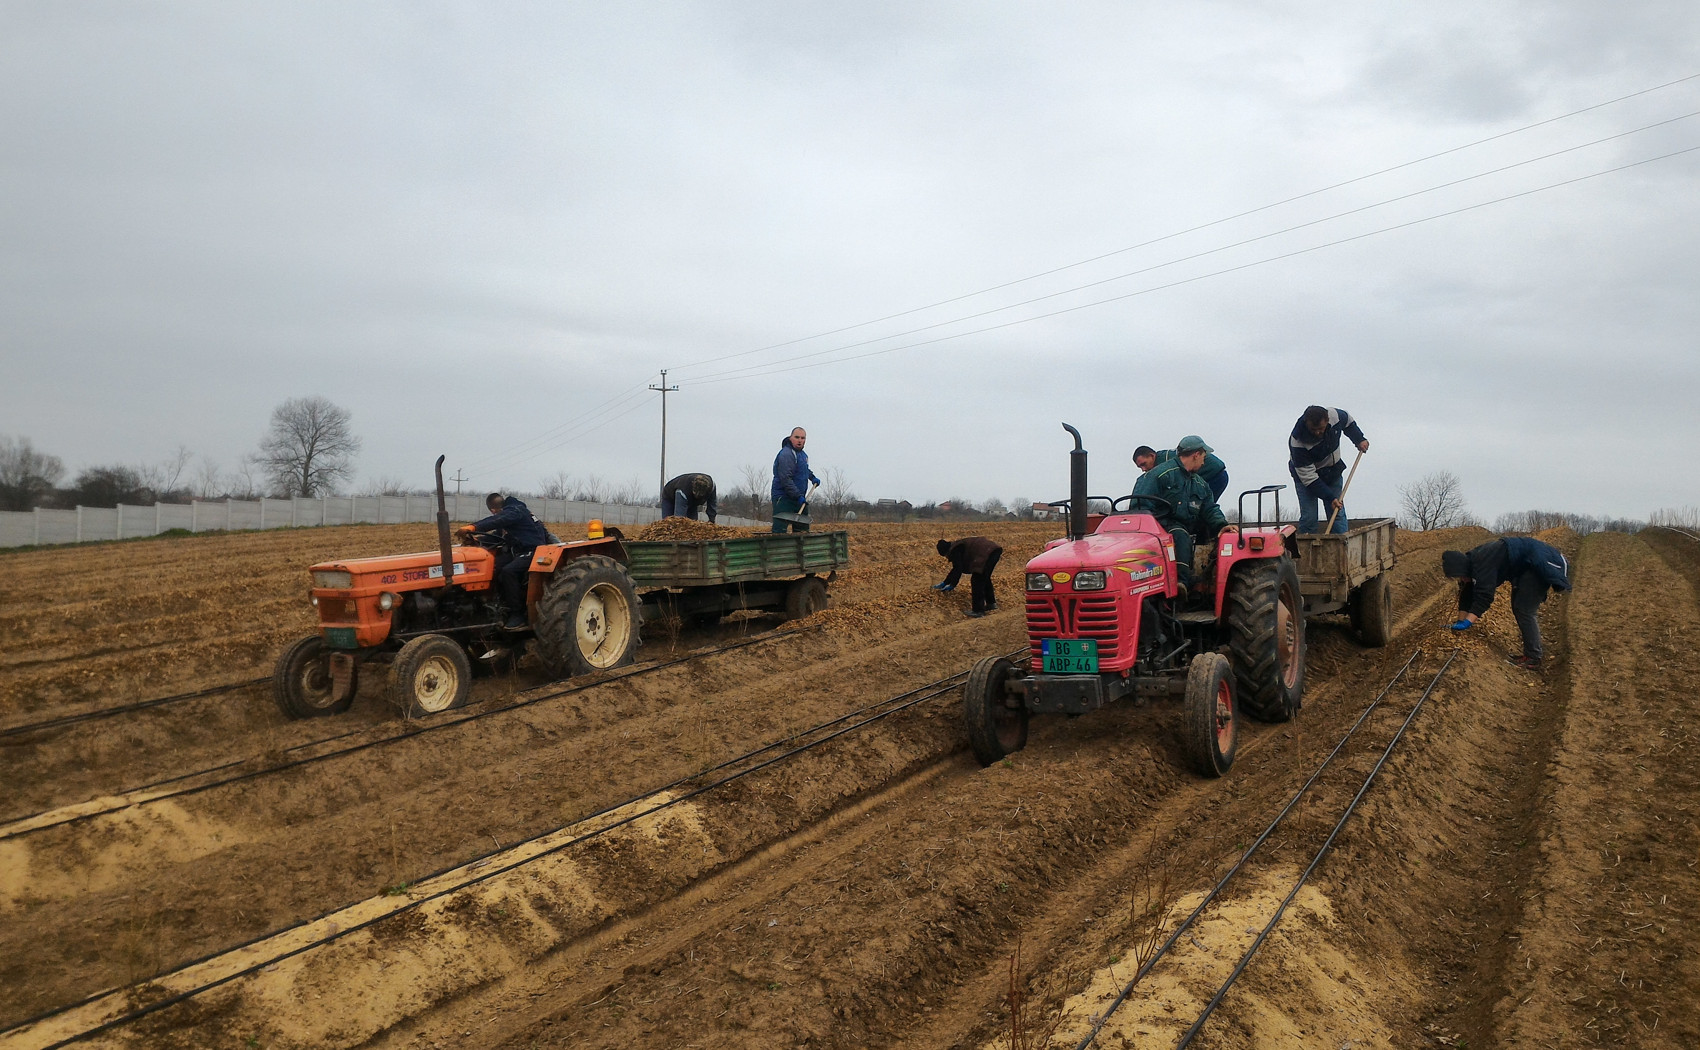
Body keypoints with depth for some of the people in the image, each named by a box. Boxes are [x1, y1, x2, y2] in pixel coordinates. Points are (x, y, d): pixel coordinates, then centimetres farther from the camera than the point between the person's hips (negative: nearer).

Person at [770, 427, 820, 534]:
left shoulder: (802, 453, 15)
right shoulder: (786, 454, -18)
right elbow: (785, 479, -25)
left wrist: (812, 477, 24)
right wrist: (798, 496, -26)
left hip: (798, 498, 10)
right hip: (784, 498, -10)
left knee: (803, 530, 14)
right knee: (780, 531, -15)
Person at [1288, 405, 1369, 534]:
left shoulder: (1336, 416, -22)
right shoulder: (1297, 442, -34)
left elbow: (1349, 422, 8)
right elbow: (1308, 477, -29)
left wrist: (1359, 439, 0)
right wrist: (1330, 498, -31)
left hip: (1333, 471, 4)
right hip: (1304, 474, -4)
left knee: (1338, 515, -1)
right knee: (1309, 517, -13)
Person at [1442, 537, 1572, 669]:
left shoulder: (1482, 563, -31)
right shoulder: (1471, 561, -2)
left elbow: (1484, 595, -36)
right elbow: (1466, 594, 3)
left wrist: (1467, 623, -39)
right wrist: (1460, 621, 2)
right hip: (1524, 568, 11)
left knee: (1524, 610, -13)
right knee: (1517, 608, 13)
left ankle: (1533, 660, -9)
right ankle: (1529, 653, 21)